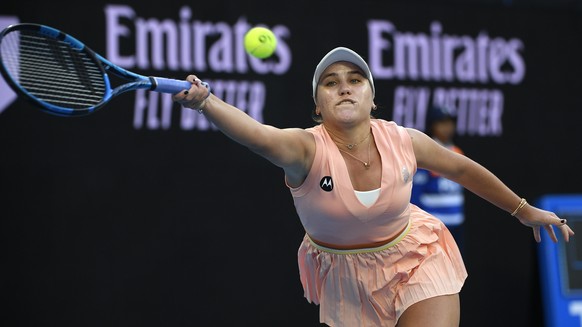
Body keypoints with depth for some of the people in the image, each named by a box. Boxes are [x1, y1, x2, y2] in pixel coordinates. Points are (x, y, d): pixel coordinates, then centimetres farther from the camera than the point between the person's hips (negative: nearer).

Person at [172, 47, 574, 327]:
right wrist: (205, 101, -69)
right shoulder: (306, 150, -27)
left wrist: (523, 209, 13)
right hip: (346, 278, -1)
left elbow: (461, 168, 3)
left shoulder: (404, 142, -16)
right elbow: (258, 134, -48)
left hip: (416, 262, 1)